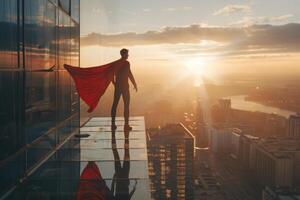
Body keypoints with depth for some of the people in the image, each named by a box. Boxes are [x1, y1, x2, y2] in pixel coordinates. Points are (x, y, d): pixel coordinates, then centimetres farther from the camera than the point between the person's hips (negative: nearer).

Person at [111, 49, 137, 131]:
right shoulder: (126, 63, -10)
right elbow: (129, 74, -15)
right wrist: (134, 84, -6)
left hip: (117, 86, 6)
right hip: (124, 86, -6)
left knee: (115, 104, 8)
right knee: (126, 104, -1)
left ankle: (113, 124, 11)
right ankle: (126, 125, -2)